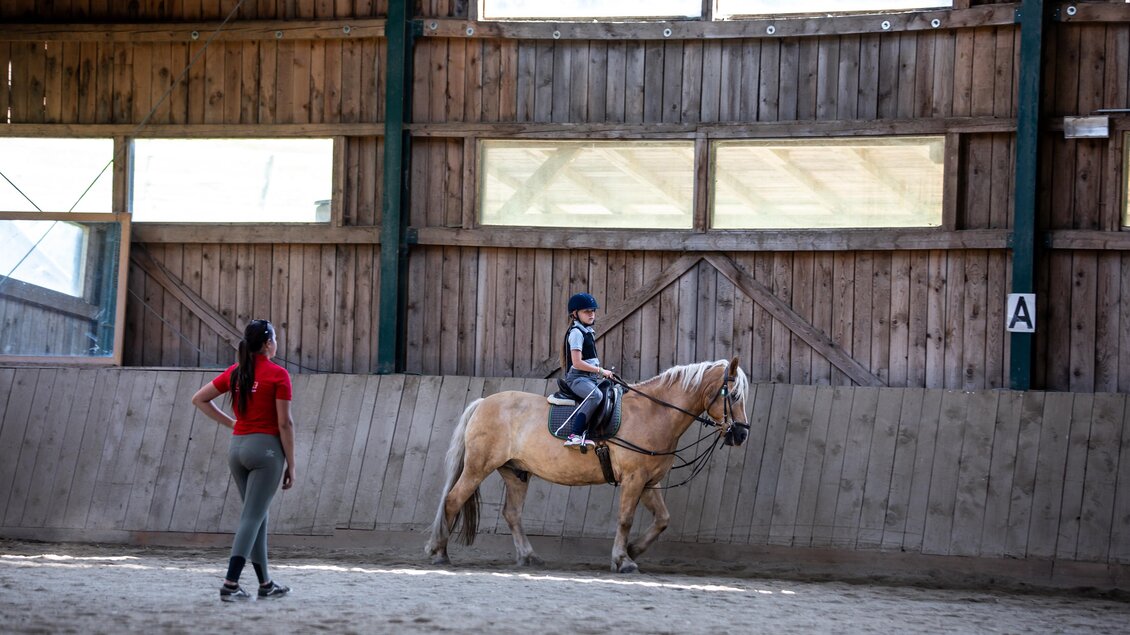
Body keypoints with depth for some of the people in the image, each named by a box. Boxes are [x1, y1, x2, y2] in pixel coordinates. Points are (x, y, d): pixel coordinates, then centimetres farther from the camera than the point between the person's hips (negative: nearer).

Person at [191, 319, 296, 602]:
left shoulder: (235, 372, 8)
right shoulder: (278, 375, -9)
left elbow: (199, 399, 13)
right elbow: (285, 423, -10)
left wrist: (229, 422, 13)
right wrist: (290, 465, -4)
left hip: (238, 447, 6)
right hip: (266, 447, -6)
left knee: (258, 516, 16)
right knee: (252, 517, -7)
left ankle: (265, 583, 22)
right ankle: (231, 583, -16)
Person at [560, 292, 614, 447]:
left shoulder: (588, 331, 19)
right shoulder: (576, 333, -11)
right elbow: (577, 363, -19)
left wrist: (601, 373, 15)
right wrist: (601, 371, -14)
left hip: (589, 377, 10)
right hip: (577, 378, -10)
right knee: (596, 395, -36)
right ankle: (574, 435, -44)